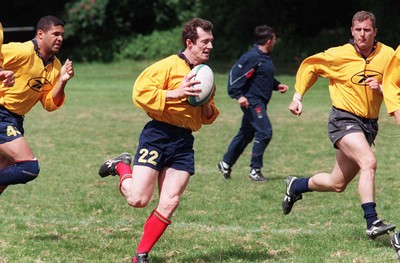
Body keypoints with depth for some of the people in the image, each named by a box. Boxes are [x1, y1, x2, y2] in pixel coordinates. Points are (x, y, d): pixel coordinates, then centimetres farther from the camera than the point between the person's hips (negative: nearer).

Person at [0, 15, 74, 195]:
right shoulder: (23, 51, -16)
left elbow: (49, 104, 8)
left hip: (15, 120, 9)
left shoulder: (55, 66, 9)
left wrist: (62, 82, -6)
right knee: (29, 167, -20)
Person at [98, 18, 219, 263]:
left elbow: (208, 117, 26)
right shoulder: (168, 66, -6)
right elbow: (141, 92, -15)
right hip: (158, 135, -6)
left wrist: (208, 108, 3)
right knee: (138, 199, -10)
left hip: (184, 142, 6)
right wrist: (176, 94, -20)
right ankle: (122, 166, 22)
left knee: (169, 204, -5)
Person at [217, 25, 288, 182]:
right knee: (264, 132, -14)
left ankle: (226, 164, 26)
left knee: (246, 134, 16)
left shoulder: (265, 57, 14)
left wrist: (277, 85, 15)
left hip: (259, 103, 10)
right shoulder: (252, 57, -17)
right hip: (252, 102, -10)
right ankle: (255, 170, -7)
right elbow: (235, 73, -20)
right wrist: (238, 95, -25)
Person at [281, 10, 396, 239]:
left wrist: (381, 88, -15)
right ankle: (372, 223, -30)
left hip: (369, 124, 5)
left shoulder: (387, 55, -2)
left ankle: (296, 186, 39)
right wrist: (298, 96, 3)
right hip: (344, 119, -5)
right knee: (369, 163, -29)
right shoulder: (339, 55, -7)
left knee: (337, 184, 12)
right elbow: (310, 66, 8)